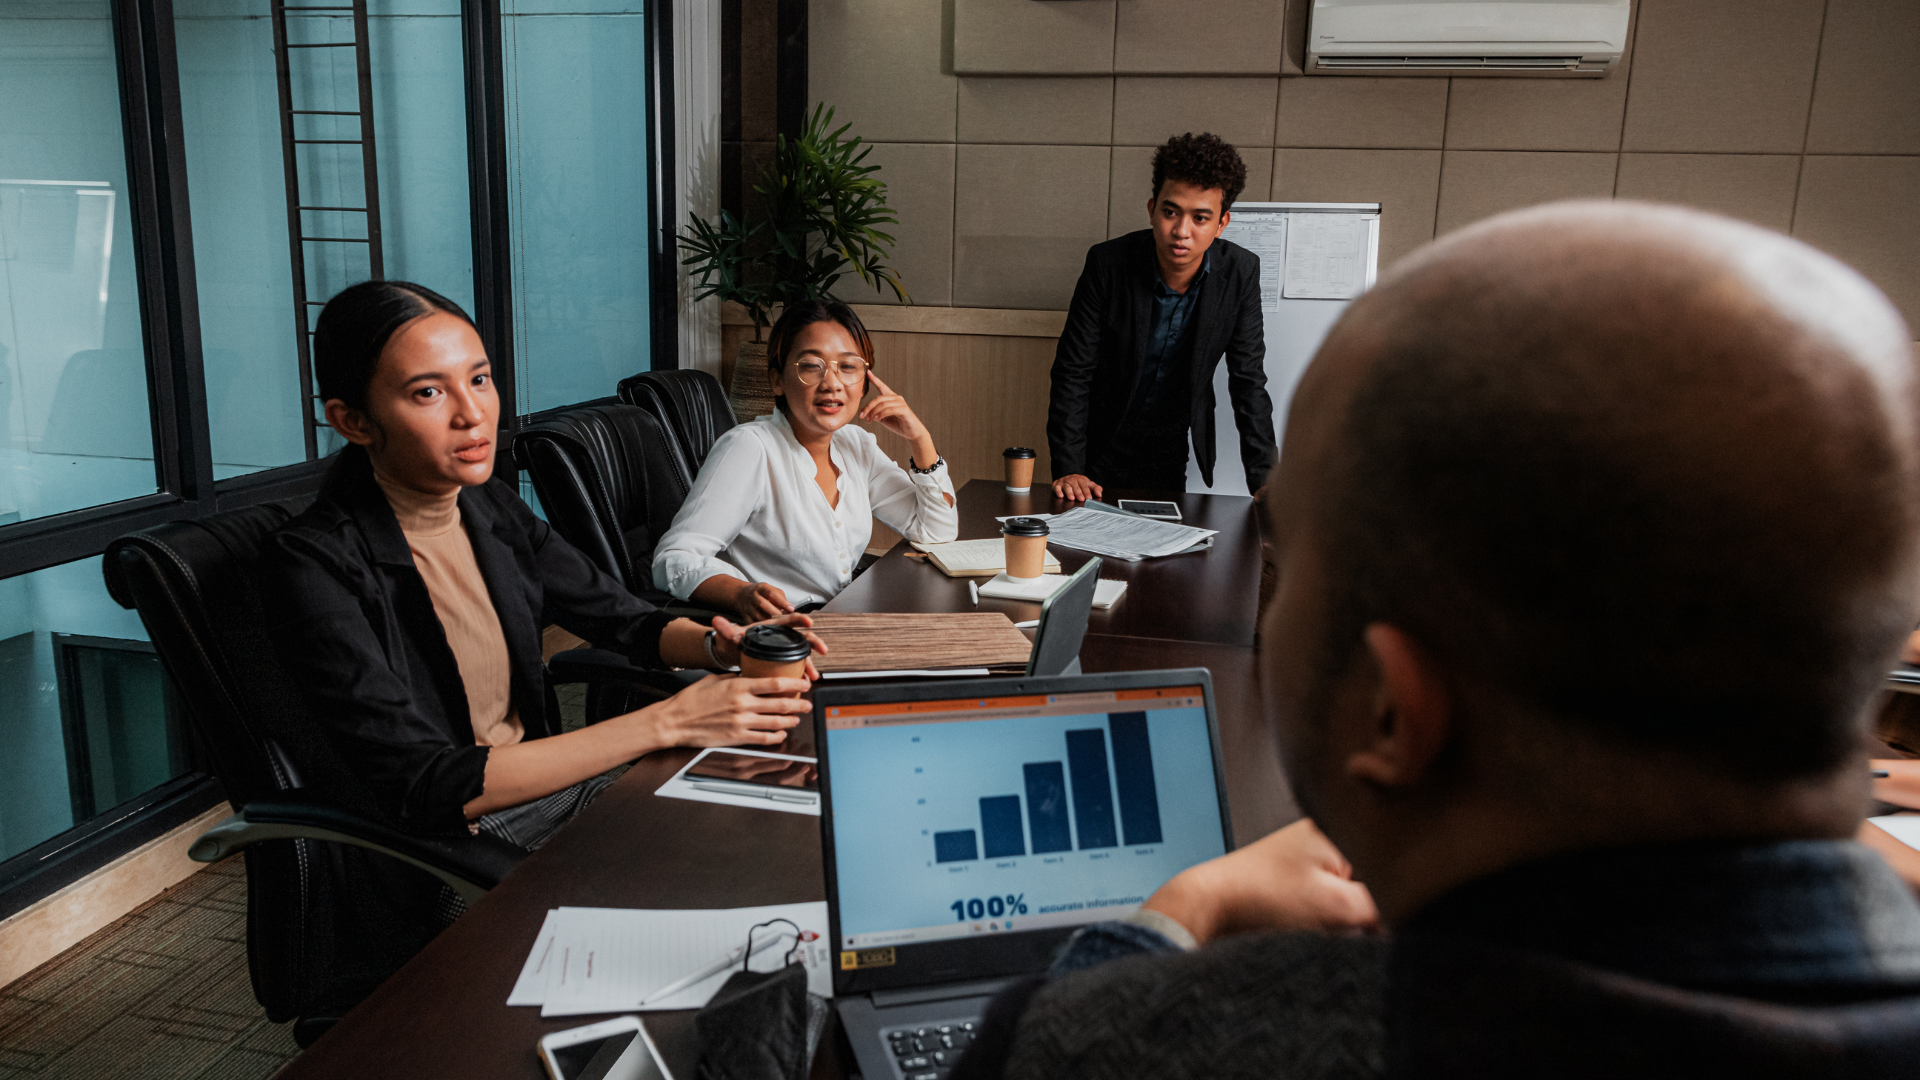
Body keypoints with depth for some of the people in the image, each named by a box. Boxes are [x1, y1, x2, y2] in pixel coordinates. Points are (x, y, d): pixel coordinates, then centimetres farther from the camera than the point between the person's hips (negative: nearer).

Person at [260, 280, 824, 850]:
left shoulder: (491, 506, 2)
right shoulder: (313, 563, -19)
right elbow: (421, 788, -26)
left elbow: (627, 620, 12)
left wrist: (721, 646, -13)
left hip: (549, 778, 6)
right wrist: (667, 723, -31)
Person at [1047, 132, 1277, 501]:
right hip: (1104, 451, -1)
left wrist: (1265, 483, -17)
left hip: (1177, 455, 2)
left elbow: (1248, 382, -10)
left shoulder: (1240, 272, -15)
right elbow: (1073, 373, -17)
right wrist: (1068, 469, -24)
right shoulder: (1108, 262, -20)